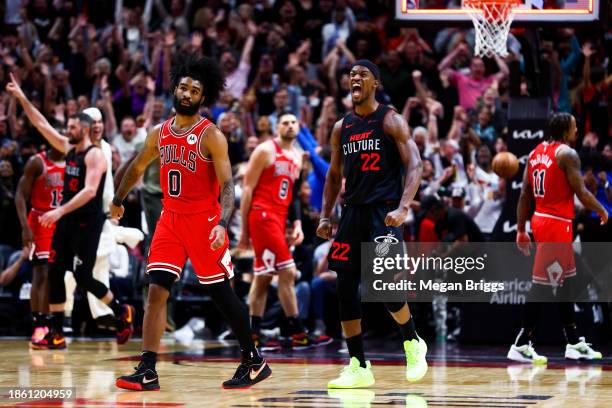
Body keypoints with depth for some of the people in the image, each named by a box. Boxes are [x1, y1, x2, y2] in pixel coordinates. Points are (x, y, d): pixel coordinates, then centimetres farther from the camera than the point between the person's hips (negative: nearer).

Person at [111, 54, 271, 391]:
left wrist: (222, 224, -31)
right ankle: (147, 372, -9)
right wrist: (118, 200, 34)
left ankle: (254, 361, 19)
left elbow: (227, 185, -17)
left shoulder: (211, 136, -11)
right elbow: (137, 168, 24)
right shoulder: (159, 133, 6)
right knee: (156, 291, -7)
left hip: (204, 221, -5)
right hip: (170, 220, 5)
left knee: (222, 293, 3)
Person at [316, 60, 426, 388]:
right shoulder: (342, 127, 13)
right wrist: (325, 217, 10)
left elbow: (414, 166, -10)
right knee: (345, 288, 0)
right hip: (353, 211, 6)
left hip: (384, 211, -6)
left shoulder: (391, 121, -4)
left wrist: (403, 208, -23)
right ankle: (359, 367, 7)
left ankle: (413, 343, 9)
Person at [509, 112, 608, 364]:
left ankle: (574, 343, 20)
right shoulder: (567, 154, -12)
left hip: (540, 220, 9)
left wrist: (521, 230, 15)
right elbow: (581, 192, -14)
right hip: (557, 224, -9)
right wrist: (602, 212, 3)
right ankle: (521, 345, -8)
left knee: (566, 281, 16)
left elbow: (525, 195, 12)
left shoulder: (535, 153, 12)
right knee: (542, 284, -7)